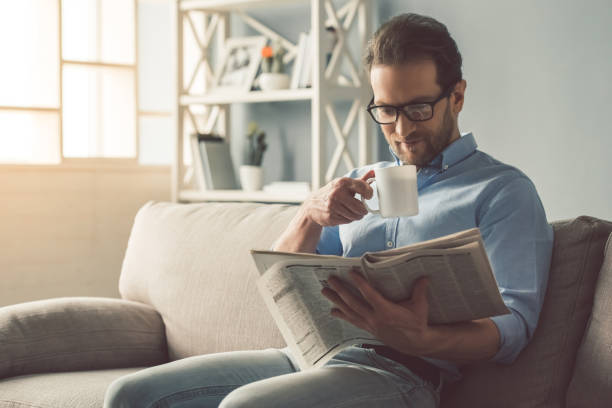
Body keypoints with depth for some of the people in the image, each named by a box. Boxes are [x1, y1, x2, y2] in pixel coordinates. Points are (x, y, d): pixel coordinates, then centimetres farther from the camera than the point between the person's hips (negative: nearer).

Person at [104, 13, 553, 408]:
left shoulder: (504, 191, 5)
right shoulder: (363, 182, 25)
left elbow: (513, 326, -7)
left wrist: (421, 338, -29)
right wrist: (310, 216, -4)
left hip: (396, 370, -6)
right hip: (306, 354, 7)